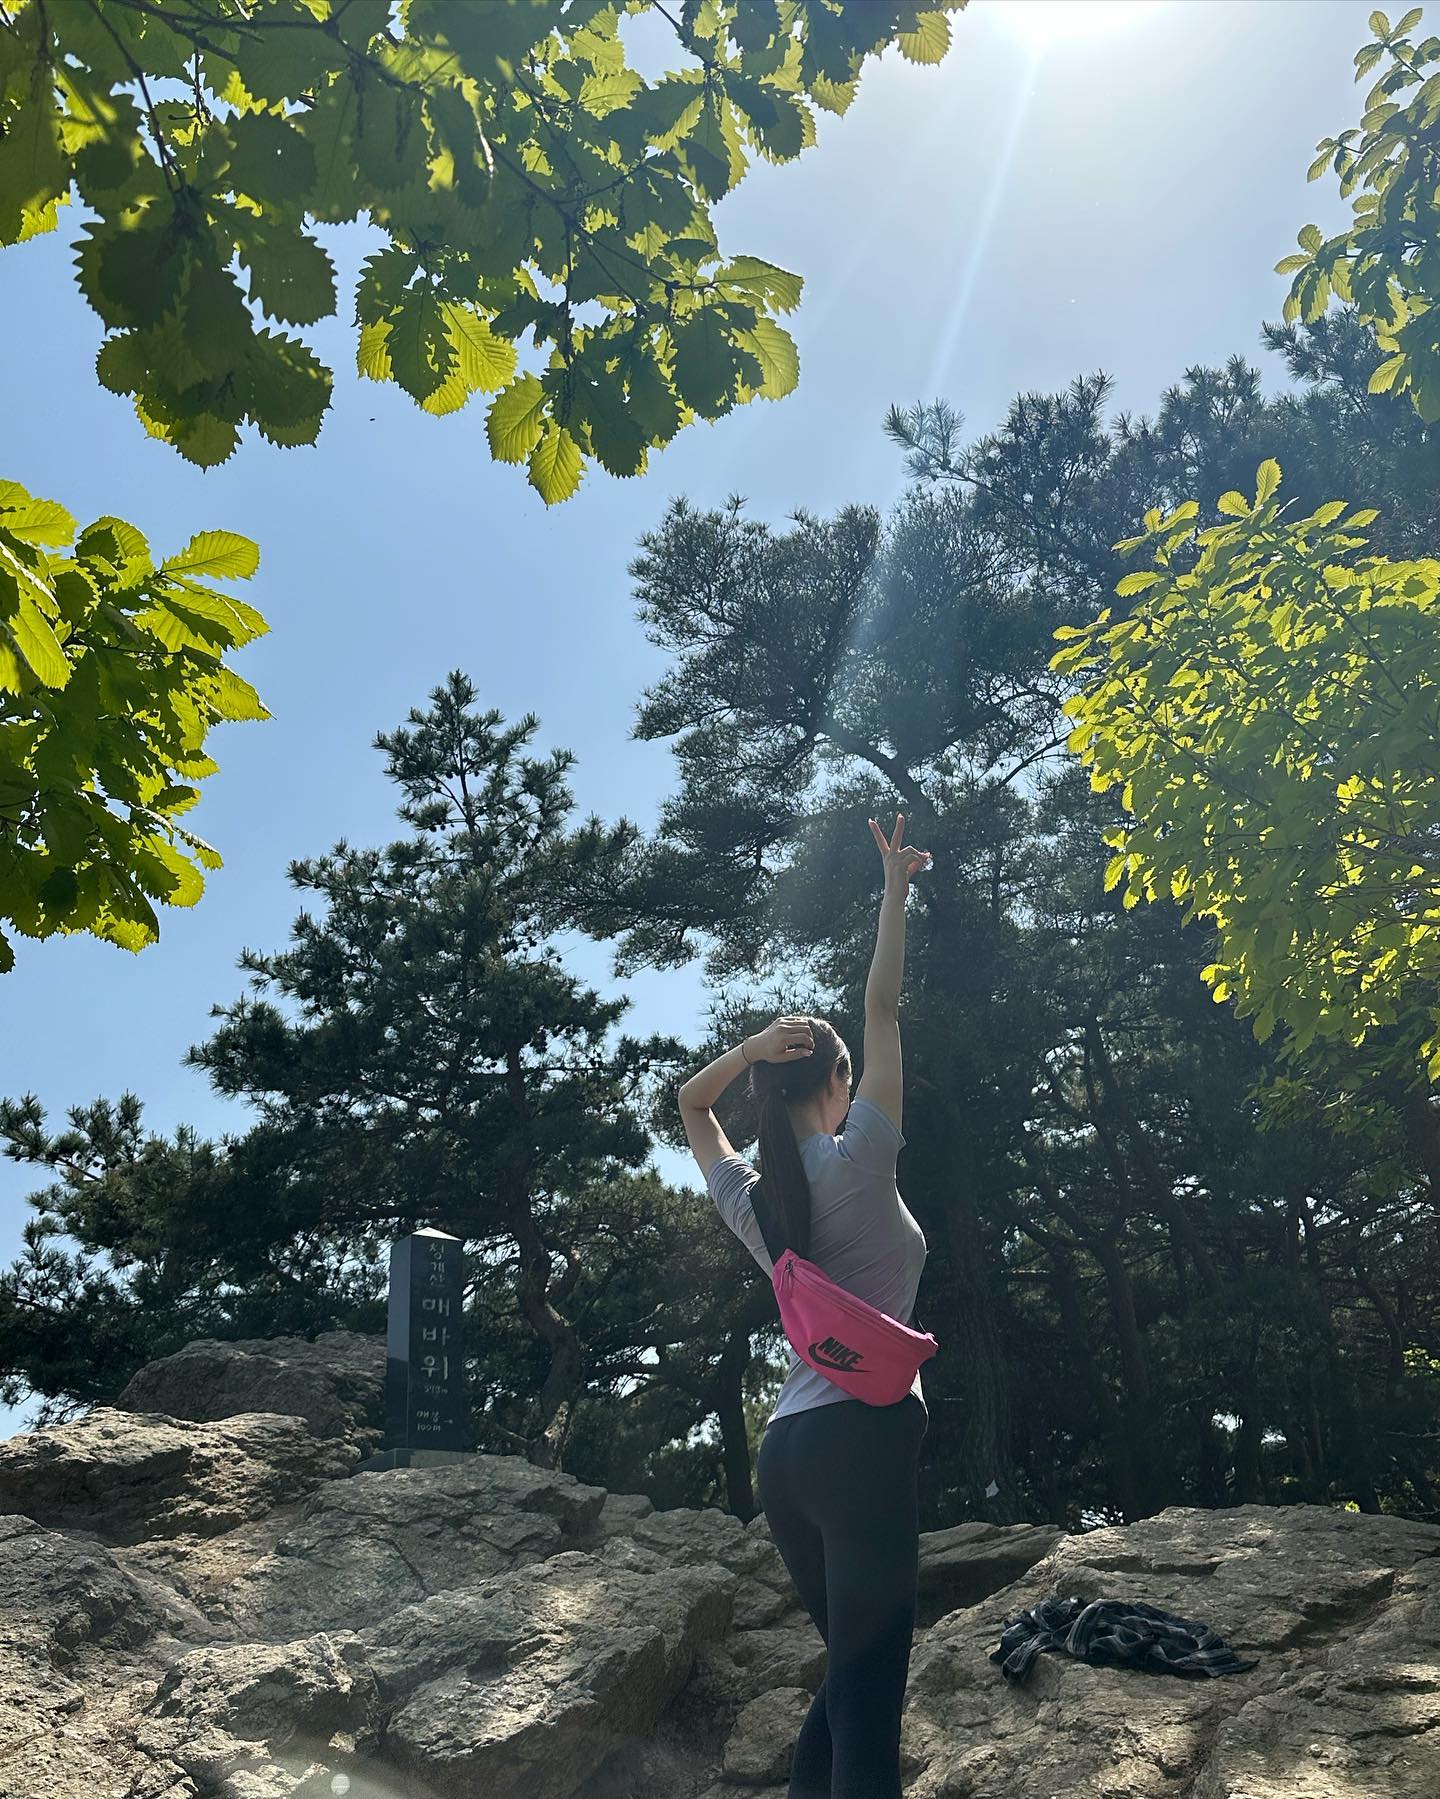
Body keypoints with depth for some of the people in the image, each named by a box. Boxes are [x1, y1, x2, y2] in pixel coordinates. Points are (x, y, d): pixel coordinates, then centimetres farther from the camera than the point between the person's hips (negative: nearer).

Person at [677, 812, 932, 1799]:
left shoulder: (749, 1196, 10)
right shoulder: (856, 1162, -6)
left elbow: (691, 1104, 30)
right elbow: (884, 1007, -1)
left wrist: (748, 1047, 13)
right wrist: (897, 886, 9)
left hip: (786, 1447, 8)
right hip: (863, 1433, -8)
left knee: (850, 1677, 17)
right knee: (868, 1688, -10)